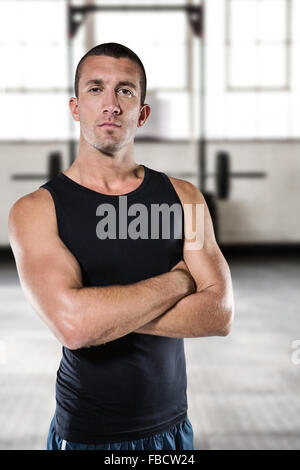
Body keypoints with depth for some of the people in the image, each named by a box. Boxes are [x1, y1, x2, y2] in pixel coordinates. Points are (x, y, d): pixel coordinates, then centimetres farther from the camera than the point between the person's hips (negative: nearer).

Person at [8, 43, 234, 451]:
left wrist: (106, 313, -20)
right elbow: (72, 324, -27)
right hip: (84, 434, -2)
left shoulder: (183, 196, -2)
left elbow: (220, 315, -11)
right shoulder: (35, 210, -12)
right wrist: (177, 280, -16)